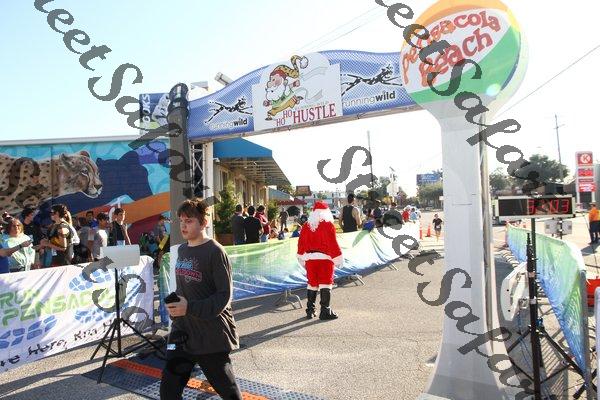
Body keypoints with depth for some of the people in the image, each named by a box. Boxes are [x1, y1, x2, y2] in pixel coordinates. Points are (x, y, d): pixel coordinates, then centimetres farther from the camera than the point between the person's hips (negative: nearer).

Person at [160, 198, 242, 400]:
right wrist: (175, 306, 10)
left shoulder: (215, 252, -16)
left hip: (210, 334, -6)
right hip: (182, 332, 6)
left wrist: (190, 308, -27)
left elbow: (225, 295, -19)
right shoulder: (182, 250, 7)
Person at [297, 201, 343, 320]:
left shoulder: (306, 226, 5)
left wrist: (302, 260, 18)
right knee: (325, 284, 2)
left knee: (312, 284, 13)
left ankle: (310, 311, 19)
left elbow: (301, 244, 9)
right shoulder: (328, 225, -8)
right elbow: (333, 243, -11)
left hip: (310, 259, 4)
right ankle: (325, 312, 3)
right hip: (325, 258, -4)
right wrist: (337, 259, -3)